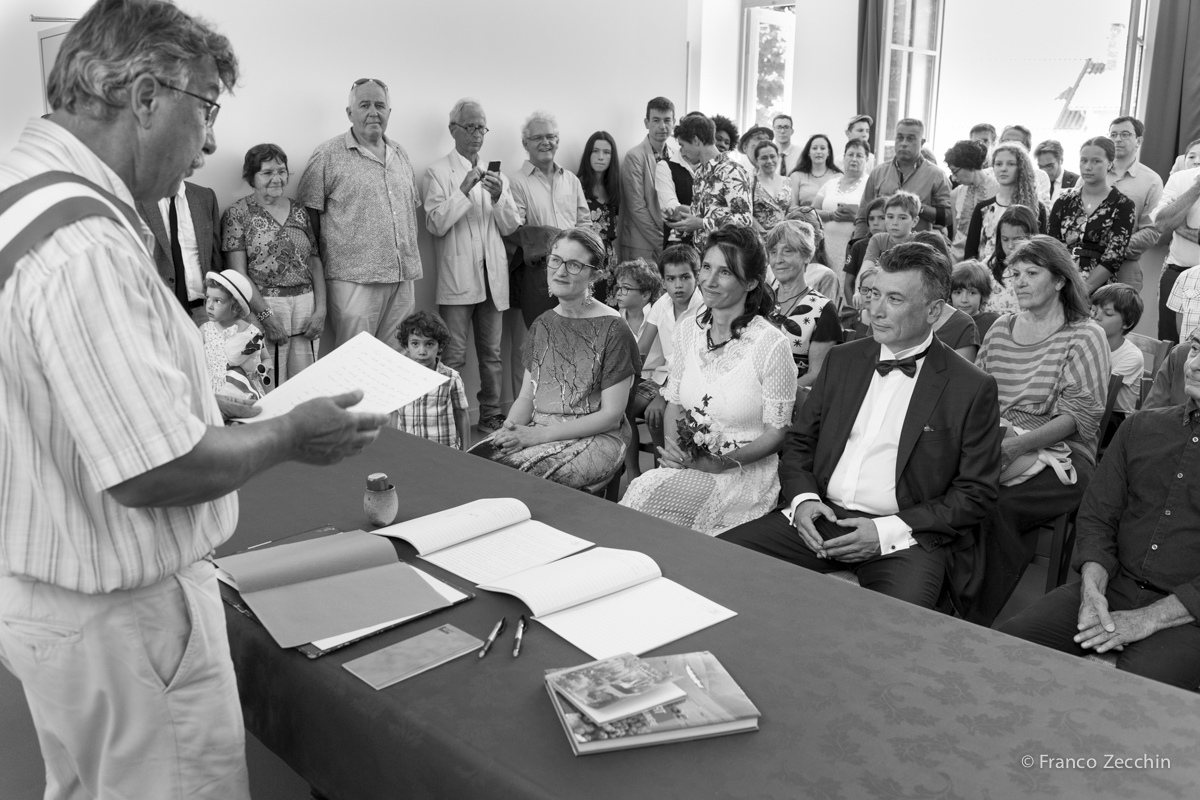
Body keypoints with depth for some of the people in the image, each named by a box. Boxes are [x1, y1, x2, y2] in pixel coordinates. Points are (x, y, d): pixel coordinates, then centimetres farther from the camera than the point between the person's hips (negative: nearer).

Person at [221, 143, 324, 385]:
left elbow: (315, 262, 11)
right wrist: (265, 315, -13)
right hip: (264, 305, -4)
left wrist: (321, 309, 0)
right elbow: (238, 274, -6)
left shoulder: (299, 211, 13)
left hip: (306, 305, 4)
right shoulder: (237, 214, 0)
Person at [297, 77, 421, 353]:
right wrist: (322, 259, -4)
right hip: (354, 280, -6)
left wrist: (411, 263, 14)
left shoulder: (400, 154, 16)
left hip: (402, 278, 6)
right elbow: (309, 212, -3)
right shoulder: (328, 155, -3)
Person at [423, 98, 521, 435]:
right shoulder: (437, 171, 1)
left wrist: (498, 198, -9)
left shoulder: (495, 173, 16)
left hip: (493, 276, 5)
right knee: (453, 356, -4)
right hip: (457, 277, -4)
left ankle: (491, 415, 18)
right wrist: (465, 189, -16)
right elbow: (435, 224, -10)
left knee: (492, 353, 9)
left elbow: (511, 226, 9)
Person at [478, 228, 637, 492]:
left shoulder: (613, 331, -8)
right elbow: (527, 396, 14)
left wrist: (538, 435, -16)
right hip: (535, 429, 6)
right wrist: (509, 430, -9)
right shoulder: (541, 325, 13)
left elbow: (611, 415, -11)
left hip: (594, 439, -5)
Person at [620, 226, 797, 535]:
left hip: (743, 474, -4)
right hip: (686, 465, 5)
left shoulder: (771, 345, -12)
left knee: (649, 492, -27)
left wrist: (724, 463, -19)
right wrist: (673, 446, -6)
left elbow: (776, 431, -7)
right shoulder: (687, 331, 5)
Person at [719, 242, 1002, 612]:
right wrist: (803, 497, -4)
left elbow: (976, 493, -2)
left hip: (906, 536, -4)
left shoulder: (973, 388, -1)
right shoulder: (842, 359, 13)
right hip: (819, 517, 5)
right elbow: (798, 441, 17)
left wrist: (888, 530, -12)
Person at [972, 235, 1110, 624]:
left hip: (1061, 457, -4)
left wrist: (1016, 446, -21)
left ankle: (982, 622, -17)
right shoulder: (1000, 329, 17)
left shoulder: (1085, 336, 2)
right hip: (996, 446, 4)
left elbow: (1082, 415, -9)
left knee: (997, 509, -32)